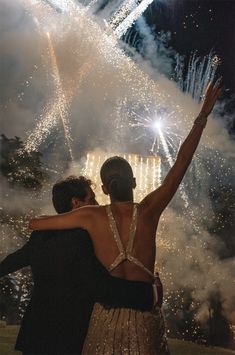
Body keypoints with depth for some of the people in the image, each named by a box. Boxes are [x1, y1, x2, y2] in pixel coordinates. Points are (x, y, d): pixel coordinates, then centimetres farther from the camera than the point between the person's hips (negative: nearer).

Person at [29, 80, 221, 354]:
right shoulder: (148, 211, -12)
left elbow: (34, 224, -2)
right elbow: (181, 162, -9)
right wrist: (202, 116, -4)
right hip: (145, 315, 0)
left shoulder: (92, 216, -11)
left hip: (106, 315, 0)